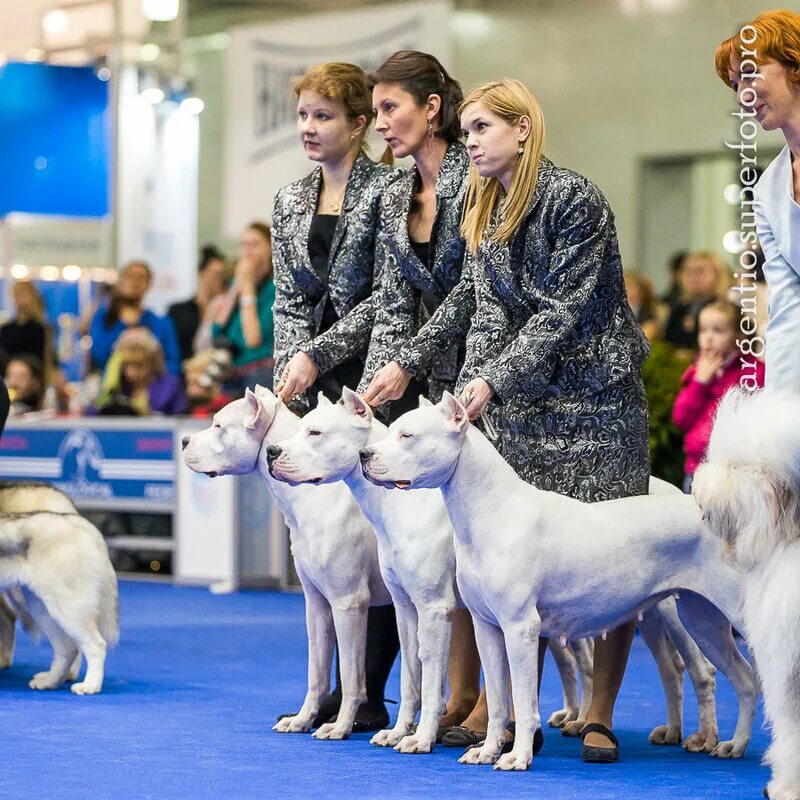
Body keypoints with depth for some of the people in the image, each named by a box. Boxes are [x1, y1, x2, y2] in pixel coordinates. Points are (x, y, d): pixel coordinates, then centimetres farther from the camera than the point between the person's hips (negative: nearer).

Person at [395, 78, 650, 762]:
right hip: (521, 399, 7)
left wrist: (494, 379, -21)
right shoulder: (486, 208, 11)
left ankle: (599, 717, 0)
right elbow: (476, 301, 15)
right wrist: (407, 362, 10)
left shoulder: (575, 198, -12)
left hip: (595, 394, -7)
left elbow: (563, 310, -16)